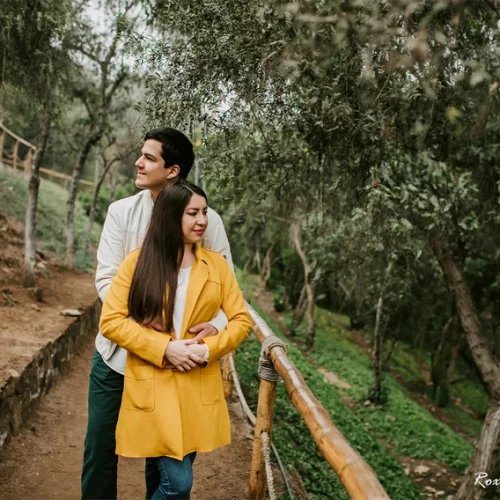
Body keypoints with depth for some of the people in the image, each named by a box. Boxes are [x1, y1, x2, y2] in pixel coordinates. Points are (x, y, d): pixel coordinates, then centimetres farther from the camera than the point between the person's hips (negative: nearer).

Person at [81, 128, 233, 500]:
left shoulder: (207, 219, -7)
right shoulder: (122, 211, -3)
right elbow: (106, 279, -8)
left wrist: (216, 325, -25)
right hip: (118, 350, 1)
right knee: (100, 450, 11)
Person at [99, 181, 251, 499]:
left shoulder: (217, 264, 3)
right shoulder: (138, 262, -3)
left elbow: (241, 320, 4)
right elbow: (111, 321, -6)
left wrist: (209, 348, -13)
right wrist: (164, 347, -15)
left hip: (199, 388, 3)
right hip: (152, 386, -3)